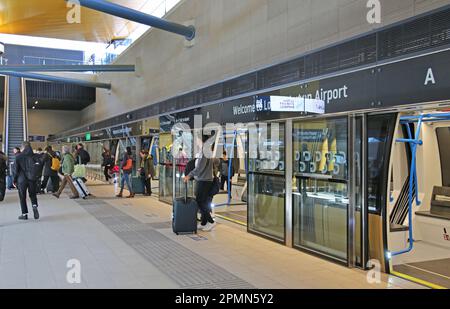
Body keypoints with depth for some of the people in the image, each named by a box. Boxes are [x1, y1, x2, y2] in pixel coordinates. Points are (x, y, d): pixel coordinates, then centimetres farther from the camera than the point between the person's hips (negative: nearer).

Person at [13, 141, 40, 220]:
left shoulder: (18, 156, -7)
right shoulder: (33, 155, 0)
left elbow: (16, 169, -5)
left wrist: (15, 180, 4)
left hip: (22, 179, -2)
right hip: (32, 179, 2)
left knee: (22, 197, 10)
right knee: (33, 195, 17)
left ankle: (24, 214, 11)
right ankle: (34, 206, -10)